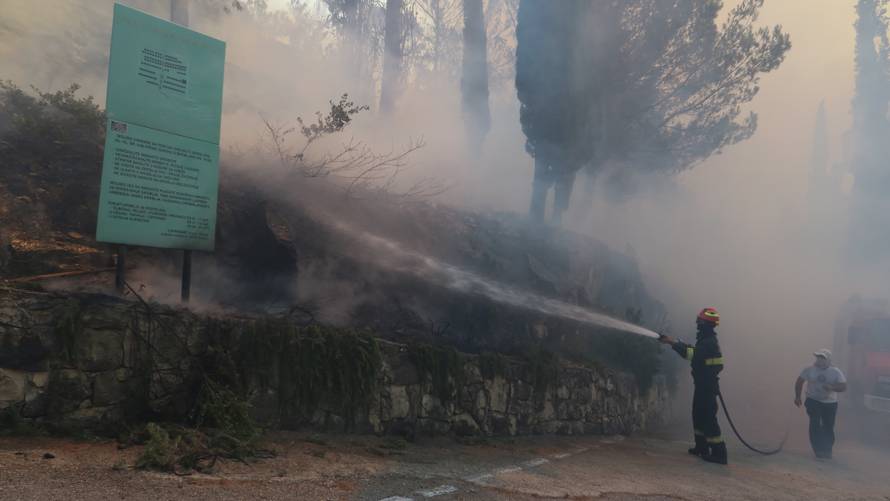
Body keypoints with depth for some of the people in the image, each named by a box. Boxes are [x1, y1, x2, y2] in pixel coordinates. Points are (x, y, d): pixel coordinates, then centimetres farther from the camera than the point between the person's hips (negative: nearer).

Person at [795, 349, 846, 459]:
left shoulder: (836, 372, -3)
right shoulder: (810, 369, -2)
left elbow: (843, 387, -8)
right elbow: (799, 382, 6)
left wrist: (832, 387, -27)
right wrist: (797, 396, 1)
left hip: (830, 403, 1)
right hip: (813, 401, -1)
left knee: (828, 427, 5)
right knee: (815, 425, -10)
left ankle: (827, 451, 20)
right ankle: (819, 450, -6)